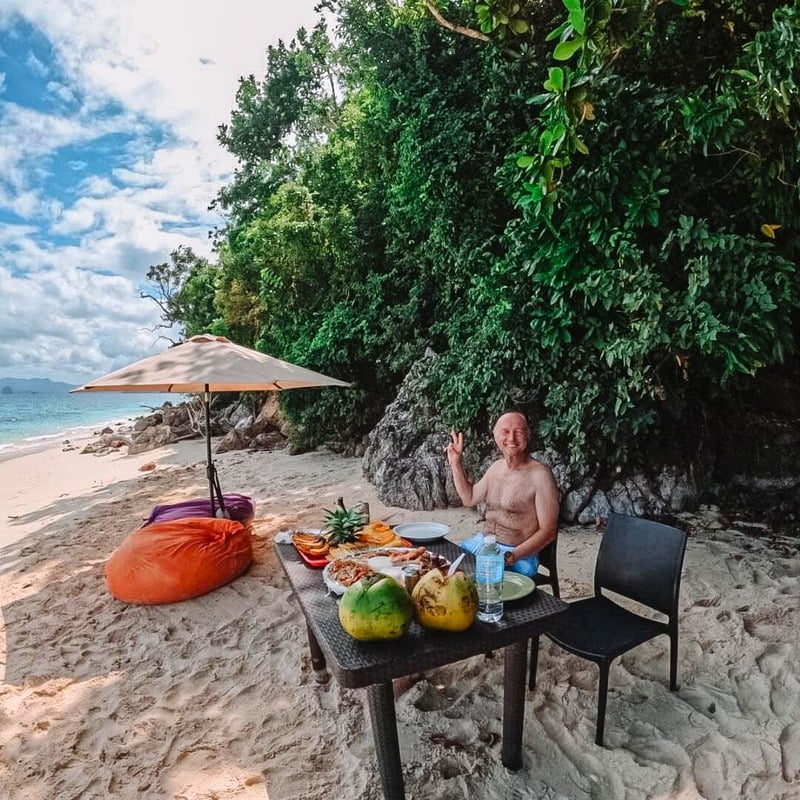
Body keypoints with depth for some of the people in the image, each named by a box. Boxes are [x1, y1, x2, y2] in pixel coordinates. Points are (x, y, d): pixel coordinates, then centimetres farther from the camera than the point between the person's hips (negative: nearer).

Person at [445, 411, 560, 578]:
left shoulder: (539, 475, -16)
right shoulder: (496, 467, 6)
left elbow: (548, 531, -15)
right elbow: (469, 498, 19)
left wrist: (510, 557, -24)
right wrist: (455, 462, 9)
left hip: (519, 556, -7)